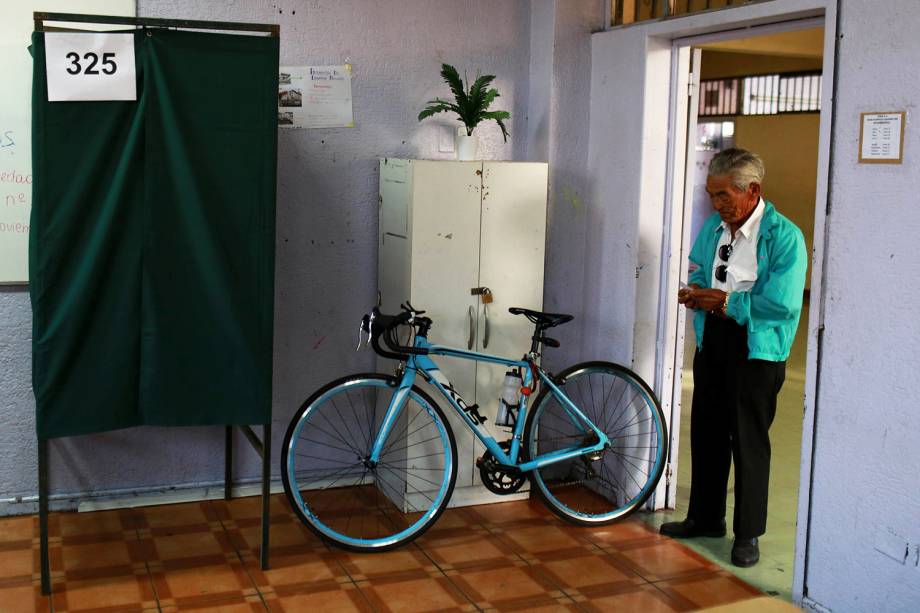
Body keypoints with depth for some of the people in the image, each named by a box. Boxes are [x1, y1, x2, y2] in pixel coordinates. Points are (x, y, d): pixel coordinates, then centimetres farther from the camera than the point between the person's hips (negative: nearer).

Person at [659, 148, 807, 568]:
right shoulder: (713, 227, 8)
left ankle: (748, 533, 15)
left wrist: (724, 301, -19)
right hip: (712, 340, 7)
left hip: (756, 348, -7)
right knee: (706, 433, 15)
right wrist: (695, 294, -4)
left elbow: (783, 304, -22)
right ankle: (705, 517, 31)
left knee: (748, 440, 1)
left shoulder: (783, 236, -15)